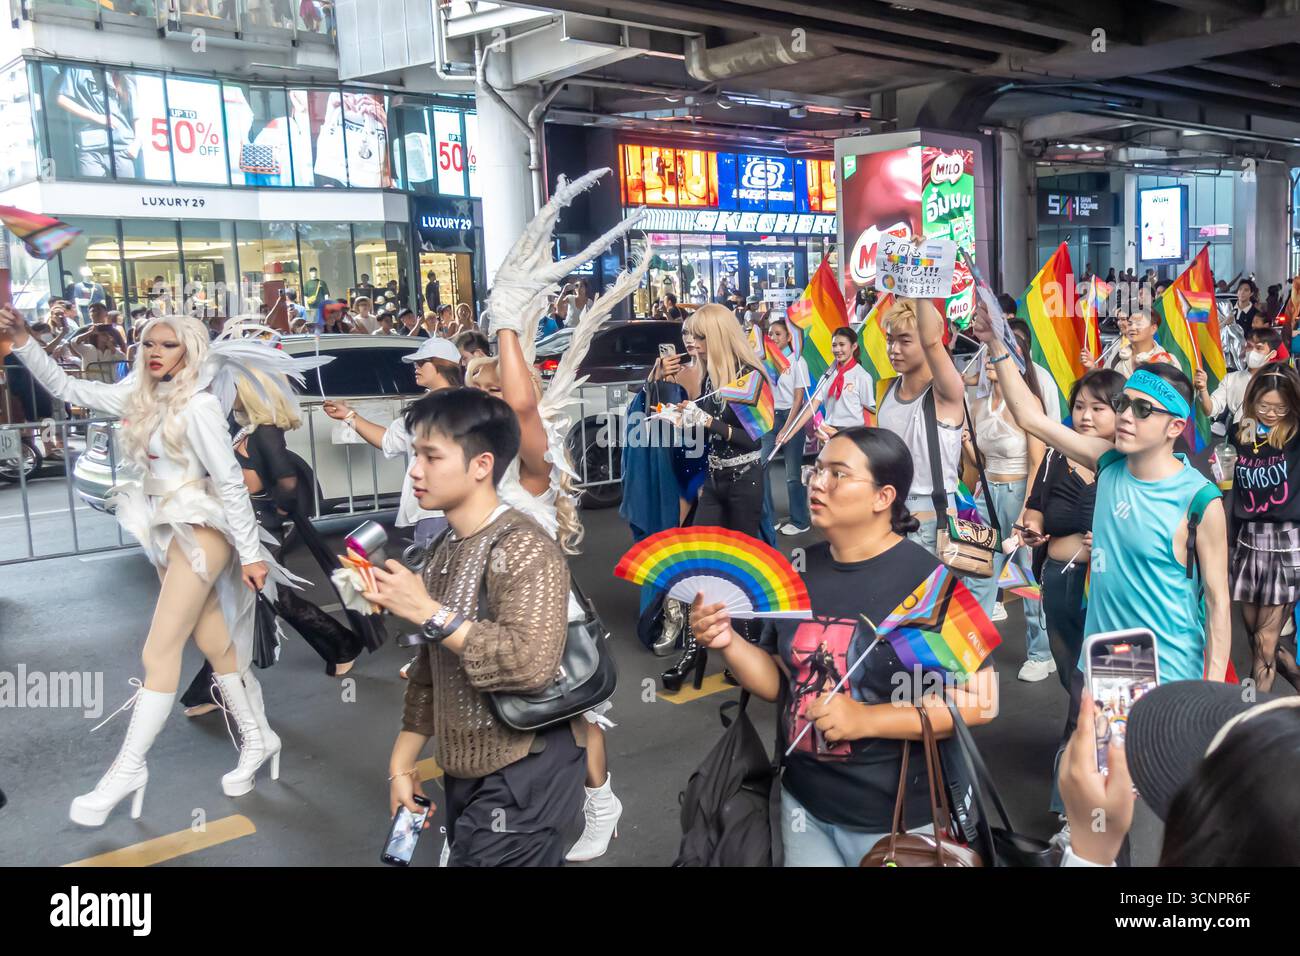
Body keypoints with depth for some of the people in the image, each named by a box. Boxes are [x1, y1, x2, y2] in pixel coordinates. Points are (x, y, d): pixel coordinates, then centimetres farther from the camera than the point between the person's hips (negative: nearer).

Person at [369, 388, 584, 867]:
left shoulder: (524, 548, -18)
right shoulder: (444, 552, 9)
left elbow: (531, 663, -31)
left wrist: (428, 613, -24)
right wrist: (402, 761, 14)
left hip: (523, 774, -8)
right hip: (464, 772, 8)